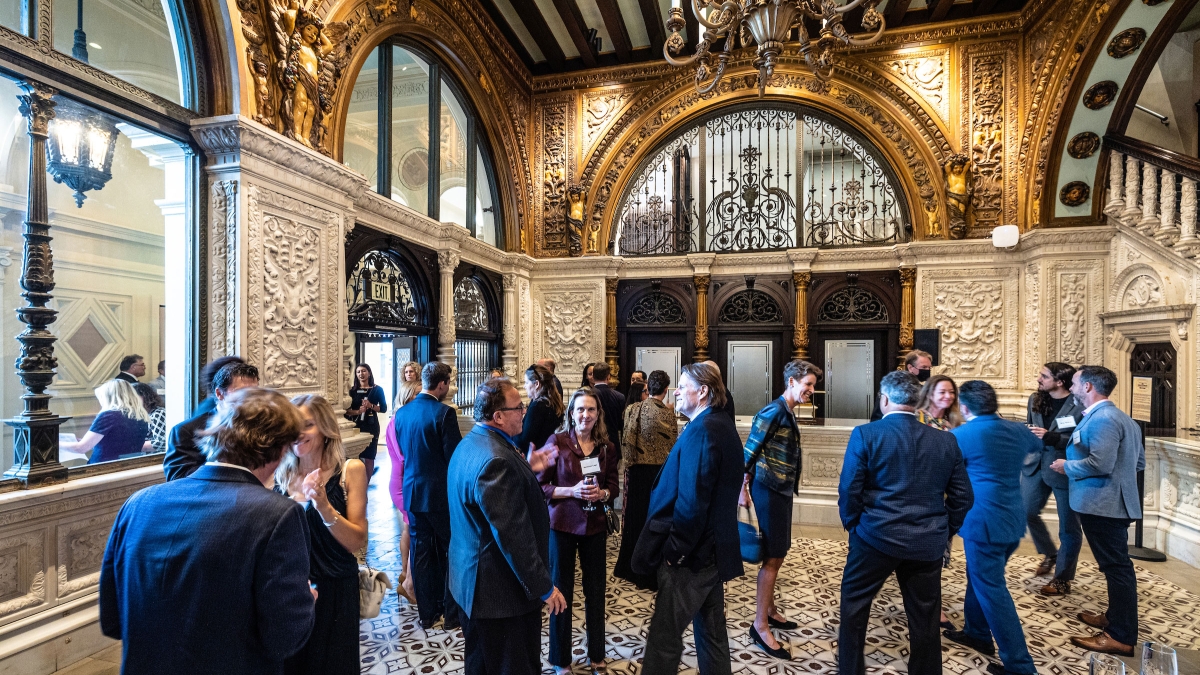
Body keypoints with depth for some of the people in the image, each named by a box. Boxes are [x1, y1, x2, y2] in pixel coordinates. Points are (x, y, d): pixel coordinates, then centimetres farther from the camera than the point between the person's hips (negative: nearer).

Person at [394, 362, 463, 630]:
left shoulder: (401, 413, 2)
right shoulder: (444, 413, -19)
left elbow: (402, 451, 11)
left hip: (413, 492, 6)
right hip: (440, 493, -6)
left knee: (422, 552, 14)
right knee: (451, 552, 9)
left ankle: (427, 613, 26)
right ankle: (452, 613, 19)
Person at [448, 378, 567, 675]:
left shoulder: (470, 444, 4)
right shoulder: (496, 460, -30)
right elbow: (514, 535, -29)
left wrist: (529, 471, 11)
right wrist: (544, 587, -20)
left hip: (473, 581, 10)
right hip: (502, 593, -10)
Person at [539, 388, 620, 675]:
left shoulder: (607, 447, -1)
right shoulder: (557, 441, -11)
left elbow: (613, 485, 6)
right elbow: (540, 485, -9)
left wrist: (603, 494, -15)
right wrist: (572, 491, -22)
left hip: (595, 525, 3)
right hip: (562, 523, -3)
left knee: (596, 590, 14)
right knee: (561, 590, 11)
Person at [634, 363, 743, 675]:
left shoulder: (701, 430, -22)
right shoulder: (723, 426, 9)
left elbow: (691, 501, -27)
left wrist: (673, 551, -17)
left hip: (692, 553, -9)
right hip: (714, 548, 10)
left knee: (664, 637, 3)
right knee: (712, 629, 21)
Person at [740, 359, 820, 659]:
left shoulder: (788, 413, 11)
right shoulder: (773, 411, -18)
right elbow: (750, 451, -19)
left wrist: (789, 488, 21)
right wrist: (743, 489, -18)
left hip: (782, 491, 9)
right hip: (769, 492, -9)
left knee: (777, 555, 18)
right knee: (771, 558, -2)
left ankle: (770, 610, 34)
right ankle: (760, 626, 9)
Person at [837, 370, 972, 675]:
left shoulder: (866, 434, -12)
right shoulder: (946, 440, 1)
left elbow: (849, 490, -11)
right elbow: (962, 497, 5)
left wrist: (852, 525, 5)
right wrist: (944, 532, 17)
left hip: (876, 536, -3)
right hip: (928, 543, 4)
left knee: (854, 605, 16)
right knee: (925, 618, 18)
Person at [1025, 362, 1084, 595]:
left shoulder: (1079, 405, -16)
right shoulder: (1035, 399, 3)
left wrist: (1050, 437, -27)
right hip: (1036, 466, 6)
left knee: (1068, 526, 8)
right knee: (1027, 512, 14)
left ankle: (1063, 579, 22)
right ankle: (1050, 554, 40)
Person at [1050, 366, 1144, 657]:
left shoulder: (1102, 418, -19)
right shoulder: (1121, 417, 15)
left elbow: (1100, 463, -27)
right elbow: (1139, 462, 20)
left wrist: (1066, 466, -12)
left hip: (1103, 504, -11)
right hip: (1109, 501, 11)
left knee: (1116, 566, -3)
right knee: (1115, 564, 19)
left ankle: (1122, 636, 5)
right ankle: (1116, 618, 33)